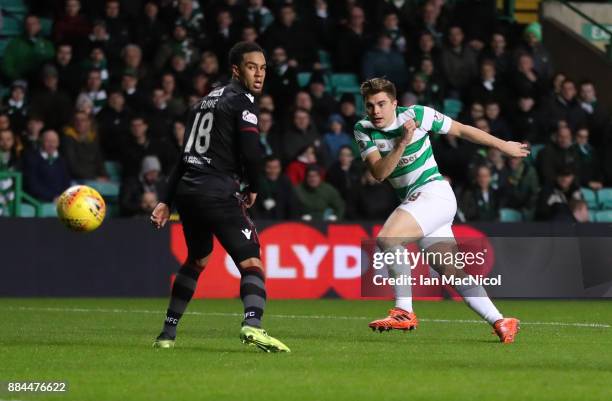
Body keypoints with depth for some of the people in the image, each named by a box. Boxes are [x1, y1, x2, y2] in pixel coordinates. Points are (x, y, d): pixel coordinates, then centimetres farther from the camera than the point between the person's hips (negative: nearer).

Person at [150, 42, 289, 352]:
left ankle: (168, 332, 32)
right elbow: (250, 152, -14)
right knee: (251, 263, -11)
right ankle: (253, 324, -36)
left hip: (186, 190, 8)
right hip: (218, 193, -8)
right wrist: (253, 188, 5)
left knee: (197, 260, 28)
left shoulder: (206, 101, 23)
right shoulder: (242, 101, -3)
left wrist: (166, 201, 24)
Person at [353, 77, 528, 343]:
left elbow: (460, 130, 3)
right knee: (450, 271, 3)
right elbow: (379, 173, -10)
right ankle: (500, 322, 8)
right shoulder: (363, 130, 1)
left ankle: (404, 312, -23)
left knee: (387, 238, -26)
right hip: (413, 200, 6)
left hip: (434, 192, -6)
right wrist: (402, 143, -23)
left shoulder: (417, 114, -9)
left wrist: (503, 146, 12)